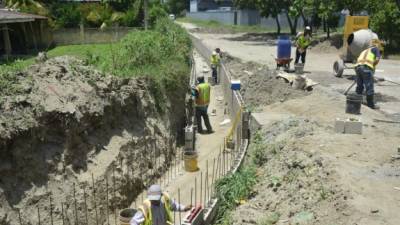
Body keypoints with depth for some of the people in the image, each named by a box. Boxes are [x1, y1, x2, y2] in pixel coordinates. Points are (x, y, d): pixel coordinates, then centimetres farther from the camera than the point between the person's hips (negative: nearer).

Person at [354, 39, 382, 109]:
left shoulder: (365, 51, 33)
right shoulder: (375, 49, 14)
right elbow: (377, 59, -1)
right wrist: (373, 66, 14)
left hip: (358, 67, 7)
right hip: (367, 68, -7)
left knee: (359, 86, 18)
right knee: (369, 87, 1)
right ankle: (371, 104, 6)